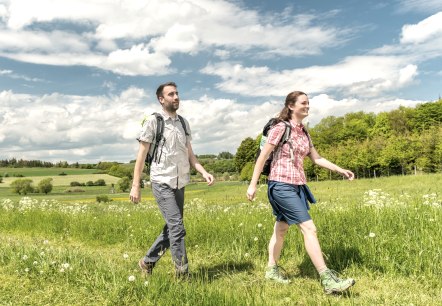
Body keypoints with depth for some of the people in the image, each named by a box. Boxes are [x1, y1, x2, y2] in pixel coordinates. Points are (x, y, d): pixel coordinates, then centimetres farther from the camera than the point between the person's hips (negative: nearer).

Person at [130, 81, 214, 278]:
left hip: (180, 184, 7)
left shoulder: (184, 123, 13)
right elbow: (141, 155, -4)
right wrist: (135, 186, -7)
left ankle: (147, 262, 31)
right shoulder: (153, 122, -4)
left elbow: (190, 155, 14)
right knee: (177, 228, -12)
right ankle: (182, 273, 0)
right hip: (162, 183, -7)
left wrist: (204, 172, -2)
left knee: (171, 229, 13)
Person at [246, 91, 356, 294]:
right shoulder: (281, 128, -9)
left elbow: (317, 159, 21)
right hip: (281, 185, -8)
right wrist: (253, 184, -12)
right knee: (309, 228, -13)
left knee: (281, 229, 16)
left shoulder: (304, 133, 13)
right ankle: (328, 280, -11)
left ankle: (272, 269, 31)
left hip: (297, 186, 8)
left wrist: (340, 170, 13)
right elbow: (263, 157, -9)